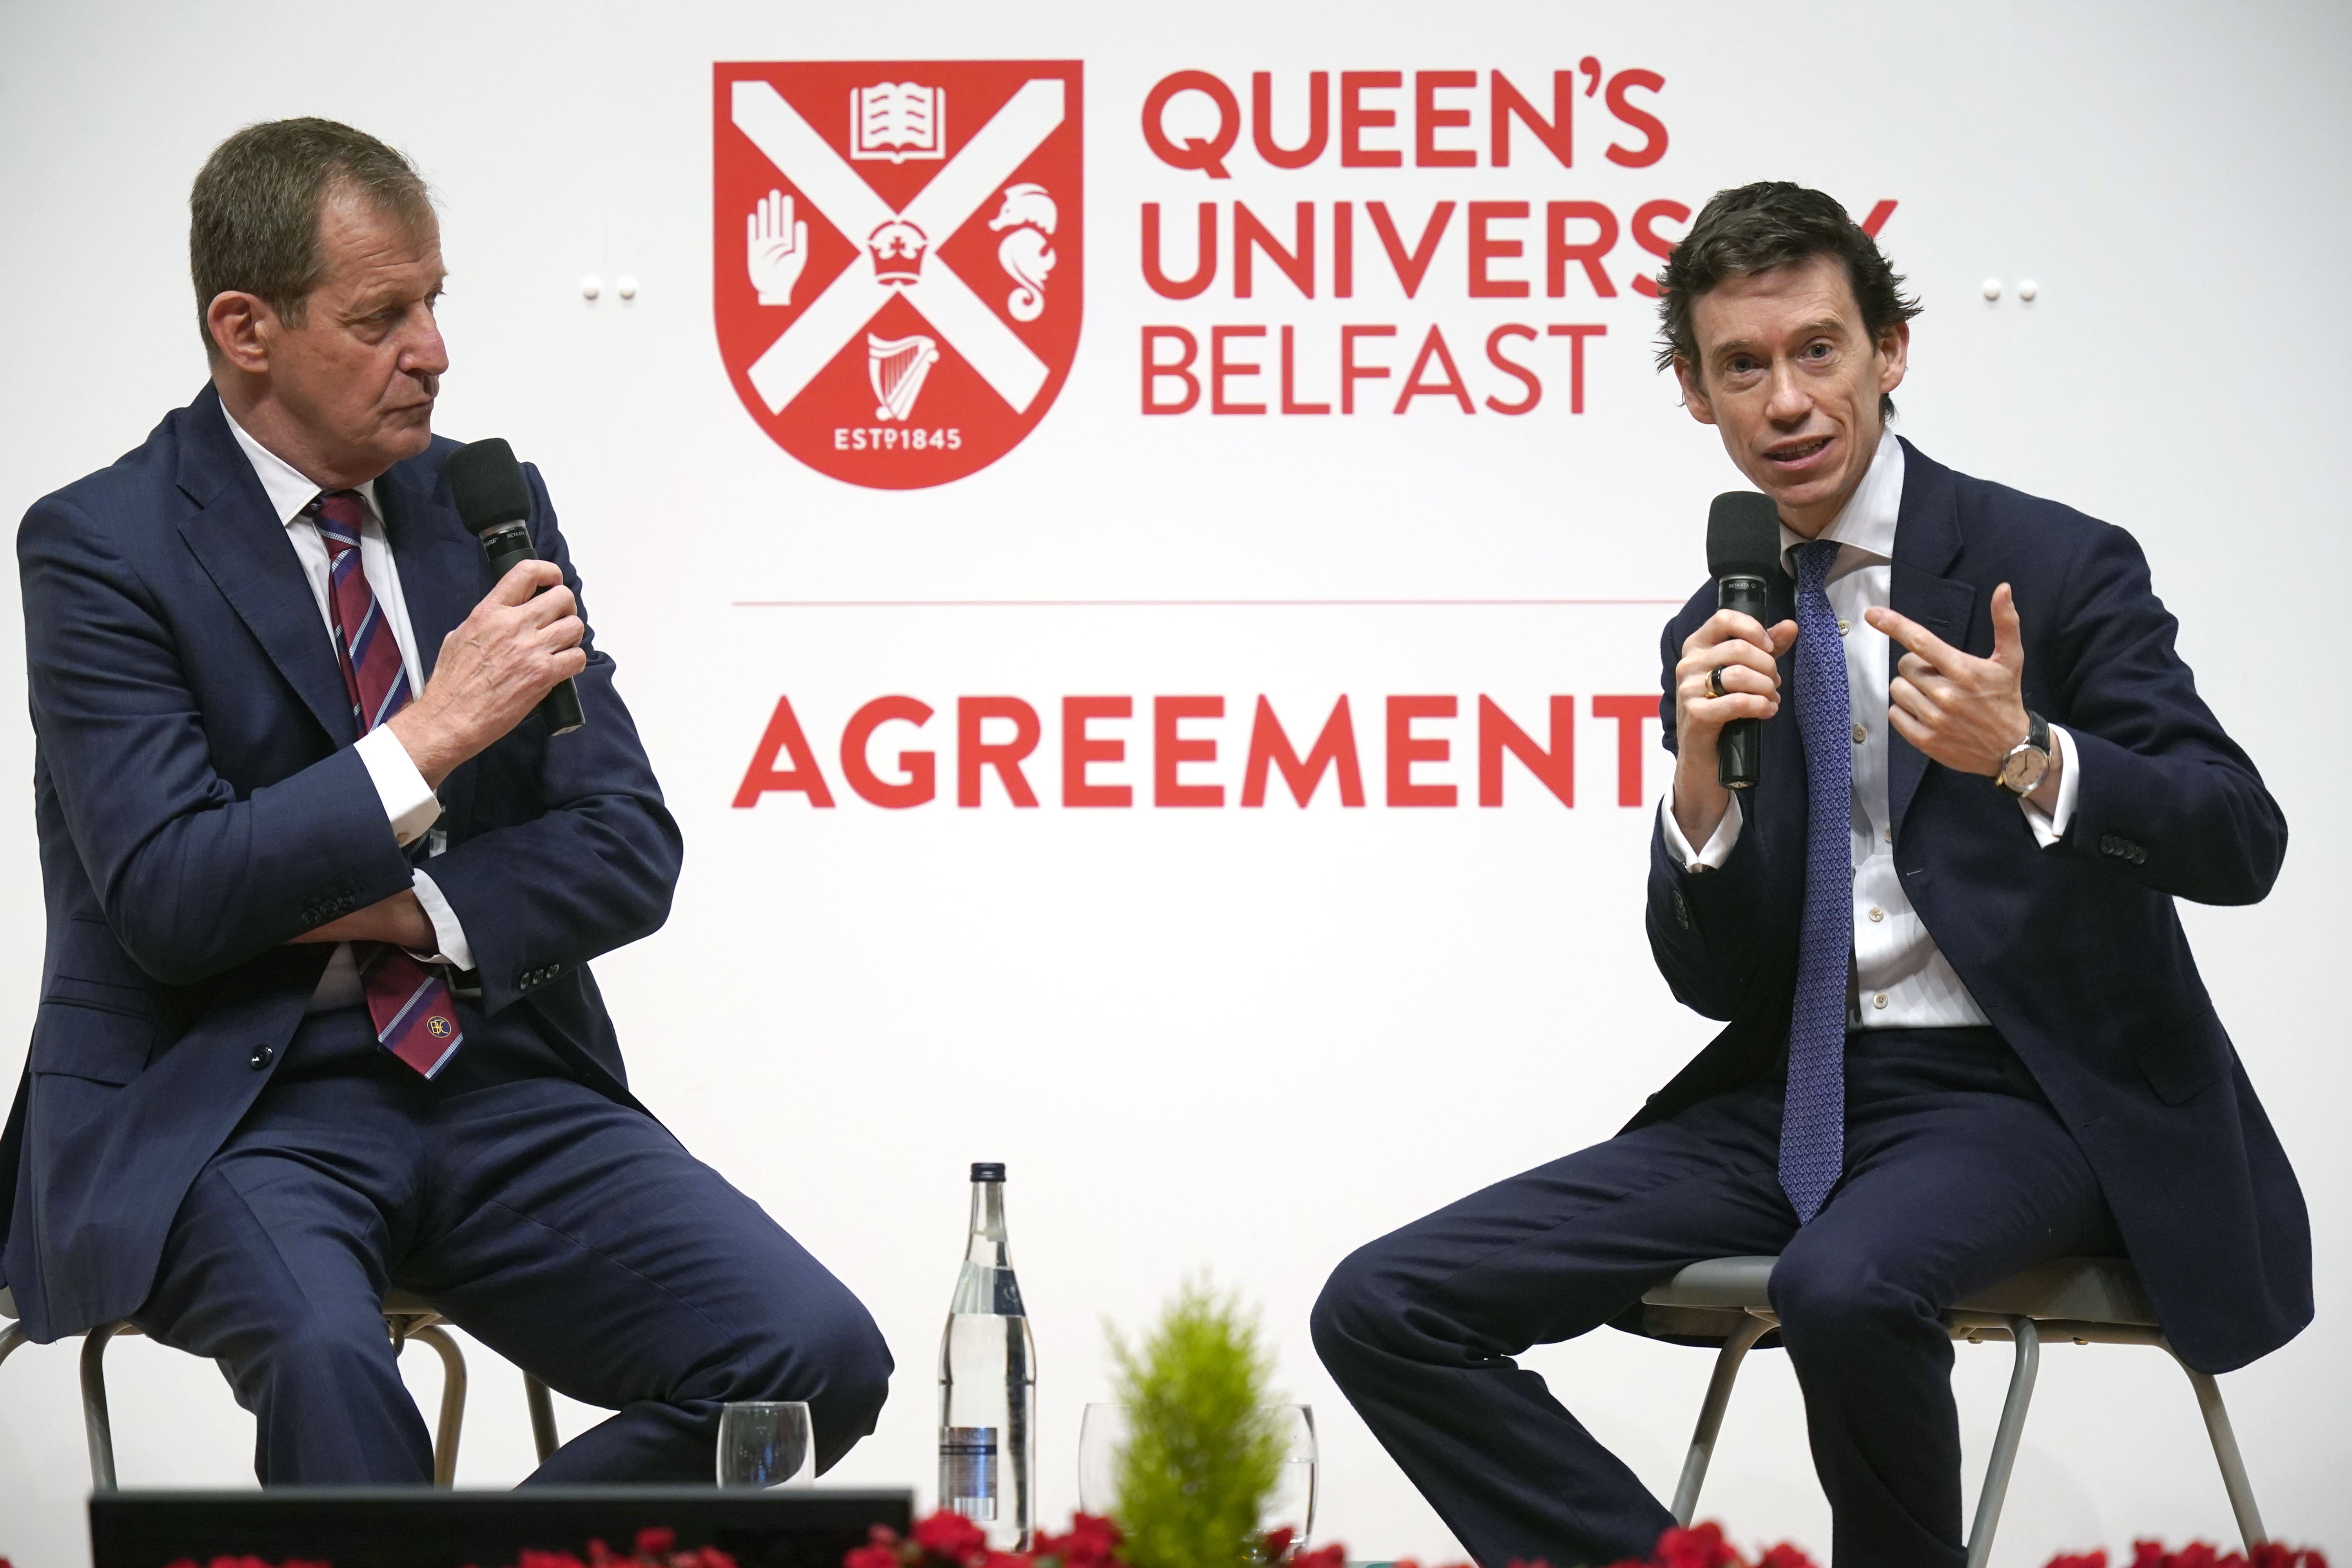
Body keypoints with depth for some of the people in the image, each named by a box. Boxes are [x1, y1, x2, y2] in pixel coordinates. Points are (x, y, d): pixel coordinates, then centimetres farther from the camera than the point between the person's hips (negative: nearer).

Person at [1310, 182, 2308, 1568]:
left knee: (1846, 1286, -40)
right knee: (1383, 1312, -9)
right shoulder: (1718, 636, 10)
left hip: (2014, 1092, -5)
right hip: (1795, 1090, 5)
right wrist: (1702, 784, -14)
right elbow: (1715, 981, 7)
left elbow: (2243, 843, -11)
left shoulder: (2053, 565, -5)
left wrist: (2028, 761, -29)